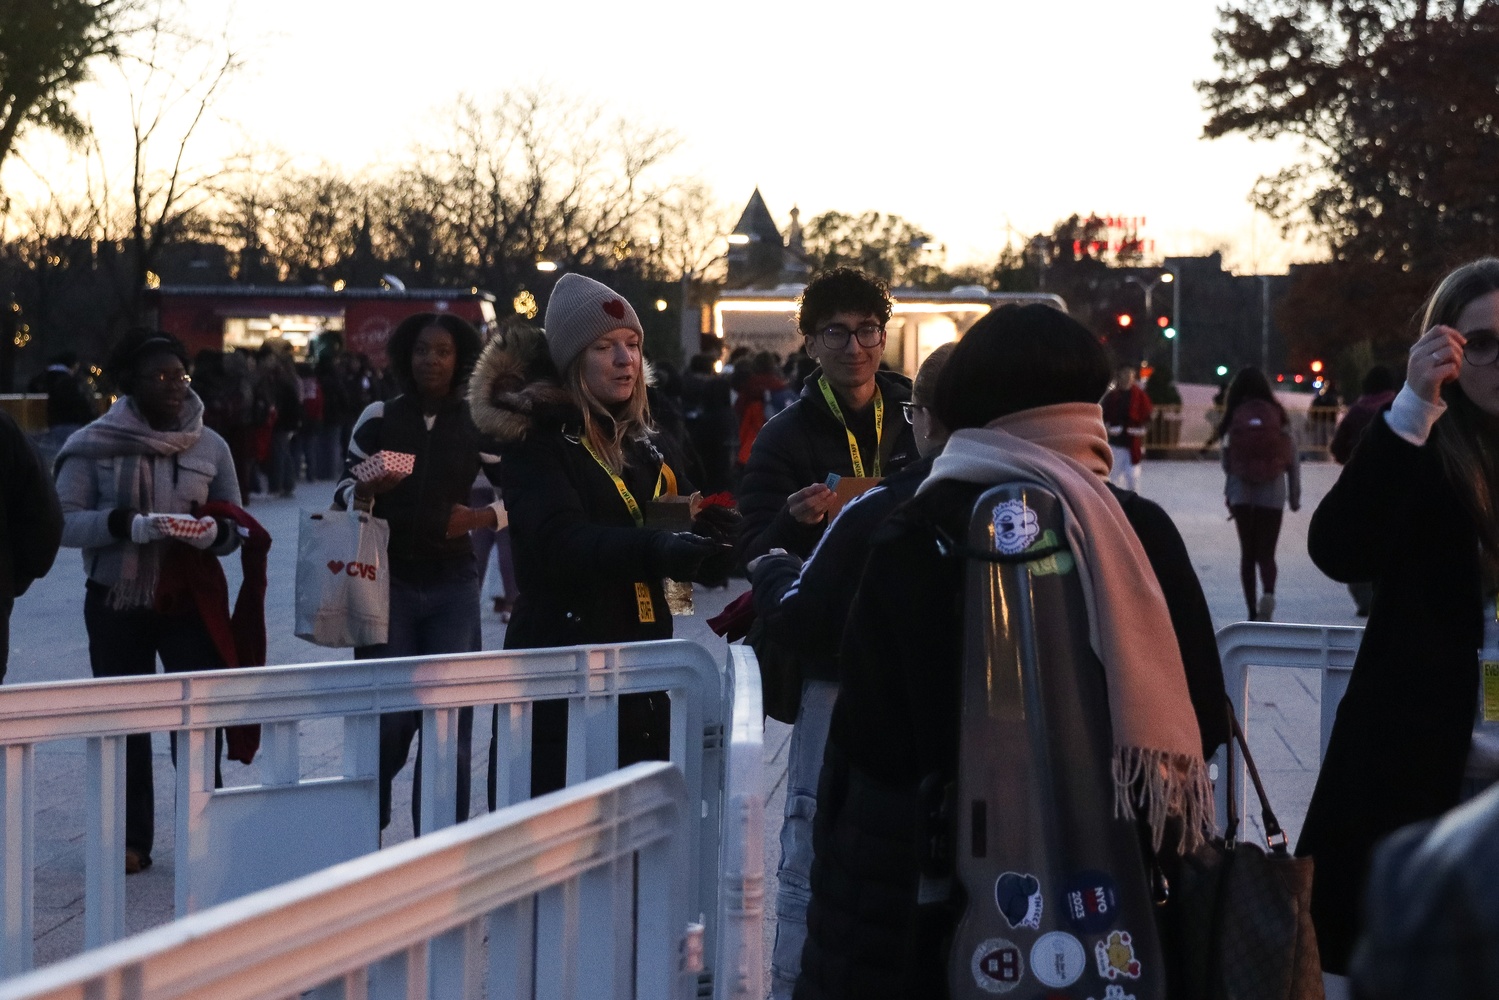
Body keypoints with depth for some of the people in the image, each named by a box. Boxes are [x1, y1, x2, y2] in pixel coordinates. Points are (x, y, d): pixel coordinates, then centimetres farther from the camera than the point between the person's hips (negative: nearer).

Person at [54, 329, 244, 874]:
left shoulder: (209, 446, 4)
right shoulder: (95, 445, -3)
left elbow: (234, 528, 8)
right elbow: (65, 522, -9)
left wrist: (215, 532, -16)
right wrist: (126, 526, -25)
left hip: (189, 600, 1)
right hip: (115, 602, -1)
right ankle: (130, 839, 16)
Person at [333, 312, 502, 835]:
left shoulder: (478, 425, 4)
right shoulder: (378, 418, 2)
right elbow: (343, 492, 7)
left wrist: (482, 516, -11)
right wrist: (368, 488, -15)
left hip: (453, 585, 1)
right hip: (387, 581, -1)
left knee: (449, 723, -2)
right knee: (390, 722, -6)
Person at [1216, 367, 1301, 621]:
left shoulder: (1235, 417, -3)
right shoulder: (1278, 414, 0)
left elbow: (1227, 461, -3)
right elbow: (1293, 457, 0)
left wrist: (1228, 495, 7)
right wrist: (1295, 493, 7)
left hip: (1242, 492, 0)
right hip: (1272, 491, 0)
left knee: (1247, 552, 11)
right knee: (1266, 552, 5)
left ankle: (1253, 612, 9)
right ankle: (1268, 593, -24)